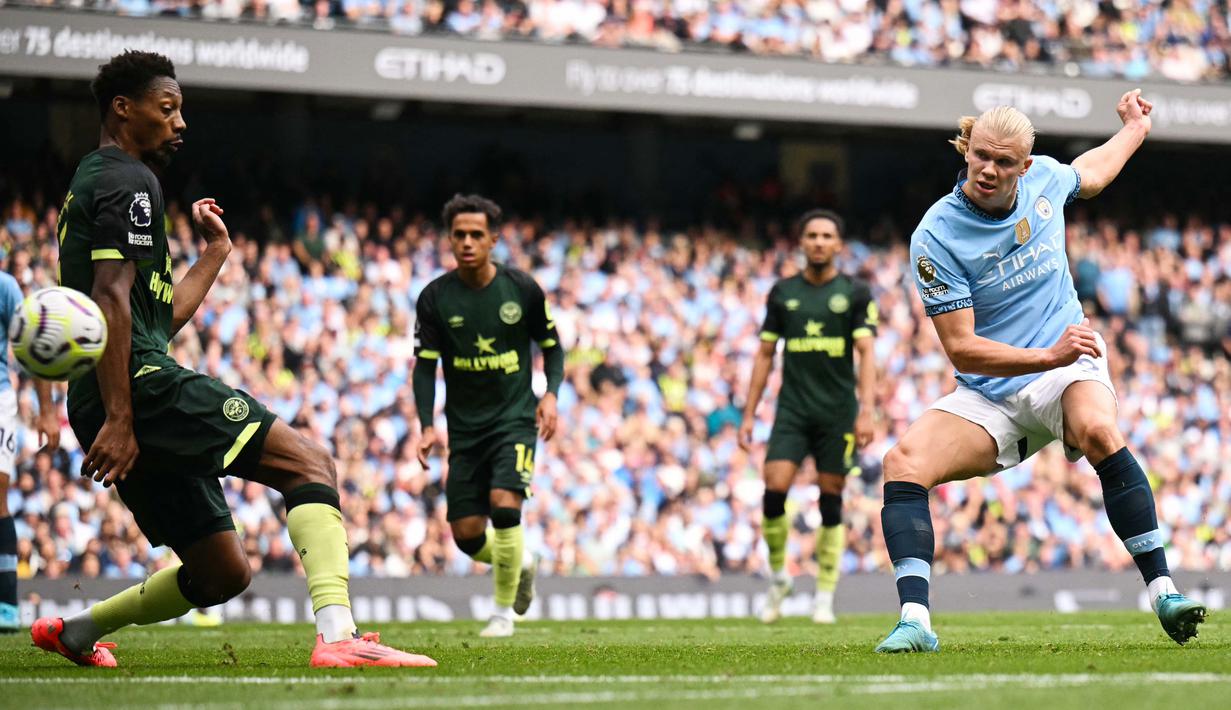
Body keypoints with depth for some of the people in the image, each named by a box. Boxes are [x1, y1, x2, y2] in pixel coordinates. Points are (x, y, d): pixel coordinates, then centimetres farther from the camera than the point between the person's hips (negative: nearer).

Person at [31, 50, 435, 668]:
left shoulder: (91, 185, 28)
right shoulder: (129, 183, -3)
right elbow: (111, 299, -17)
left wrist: (214, 255, 32)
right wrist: (119, 419, -23)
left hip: (106, 408, 10)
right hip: (143, 385, -10)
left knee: (223, 574, 13)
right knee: (308, 459, -18)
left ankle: (74, 631, 22)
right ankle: (337, 636, -35)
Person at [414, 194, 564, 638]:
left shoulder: (521, 289, -4)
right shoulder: (435, 298, -3)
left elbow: (551, 347, 7)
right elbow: (425, 366, -2)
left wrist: (551, 394, -10)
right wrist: (427, 426, -15)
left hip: (515, 418, -2)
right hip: (465, 427, 2)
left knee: (504, 502, -23)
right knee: (466, 534, -1)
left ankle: (504, 611, -6)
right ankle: (520, 564, 34)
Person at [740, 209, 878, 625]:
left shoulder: (855, 294, 2)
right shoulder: (783, 293, 9)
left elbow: (866, 354, -4)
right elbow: (765, 355, 12)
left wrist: (866, 410, -16)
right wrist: (749, 414, 7)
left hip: (838, 411, -1)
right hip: (792, 408, 1)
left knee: (830, 500, 0)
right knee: (775, 488, -14)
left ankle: (825, 597, 9)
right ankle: (778, 577, 7)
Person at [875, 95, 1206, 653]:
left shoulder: (1044, 178, -2)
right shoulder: (935, 238, -15)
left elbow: (1090, 174, 27)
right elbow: (962, 349, -17)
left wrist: (1135, 127, 39)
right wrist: (1049, 356, -28)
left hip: (1066, 370, 1)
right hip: (988, 397, -1)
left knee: (1098, 431, -34)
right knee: (903, 463, -26)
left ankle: (1164, 593, -32)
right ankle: (915, 621, -31)